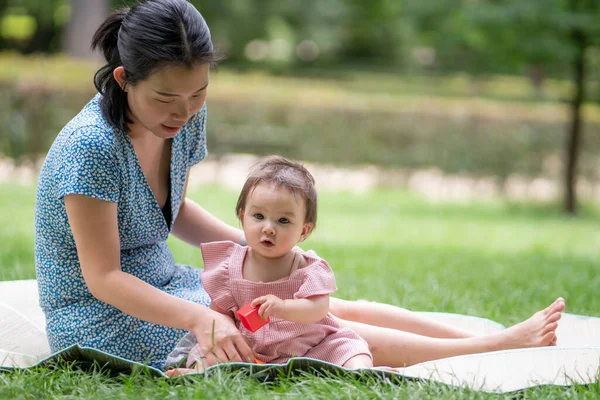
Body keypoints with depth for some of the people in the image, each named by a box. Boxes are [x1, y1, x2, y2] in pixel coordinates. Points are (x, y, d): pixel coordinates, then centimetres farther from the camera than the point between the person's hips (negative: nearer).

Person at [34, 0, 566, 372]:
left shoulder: (187, 118, -1)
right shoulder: (92, 146, -26)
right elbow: (103, 276, -25)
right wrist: (201, 319, -36)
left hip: (165, 286, 8)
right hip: (108, 322, -8)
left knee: (336, 308, -4)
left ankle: (497, 338, 0)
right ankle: (502, 347, -13)